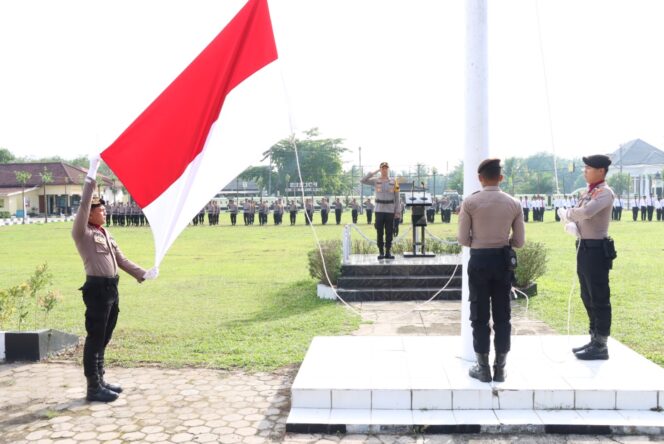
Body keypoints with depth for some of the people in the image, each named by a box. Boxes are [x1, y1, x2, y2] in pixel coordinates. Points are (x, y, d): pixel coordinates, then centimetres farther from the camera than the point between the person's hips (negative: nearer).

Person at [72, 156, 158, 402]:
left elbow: (121, 259, 21)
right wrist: (91, 177, -23)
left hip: (112, 288, 8)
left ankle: (100, 381, 25)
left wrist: (142, 274, 16)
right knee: (95, 339, -2)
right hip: (97, 288, -8)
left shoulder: (106, 234, 17)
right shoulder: (82, 233, -6)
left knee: (103, 339, 15)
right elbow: (84, 204, -19)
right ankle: (93, 388, 4)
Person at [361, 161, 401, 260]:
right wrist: (375, 172, -12)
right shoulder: (376, 181, 3)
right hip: (379, 210, -1)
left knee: (389, 232, 3)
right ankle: (381, 252, 8)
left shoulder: (394, 182, 5)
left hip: (390, 211, 1)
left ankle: (388, 252, 10)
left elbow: (397, 198, 5)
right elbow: (363, 181, -11)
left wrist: (398, 211, -1)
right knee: (380, 232, 1)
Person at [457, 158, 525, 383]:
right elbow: (519, 241, 2)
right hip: (503, 260, 2)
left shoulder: (470, 202, -8)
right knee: (502, 315, 12)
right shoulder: (514, 203, -1)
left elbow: (463, 239, -7)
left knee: (480, 316, 8)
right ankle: (500, 368, 18)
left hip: (479, 260, -2)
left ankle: (483, 368, 15)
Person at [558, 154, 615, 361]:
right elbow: (576, 216, 18)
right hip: (585, 248, 10)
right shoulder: (589, 192, 15)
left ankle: (601, 346, 6)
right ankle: (594, 340, 27)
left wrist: (566, 213, -12)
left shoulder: (605, 192, -14)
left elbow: (586, 212, -31)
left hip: (597, 249, -10)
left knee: (599, 299, -2)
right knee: (588, 298, 16)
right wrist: (571, 226, -5)